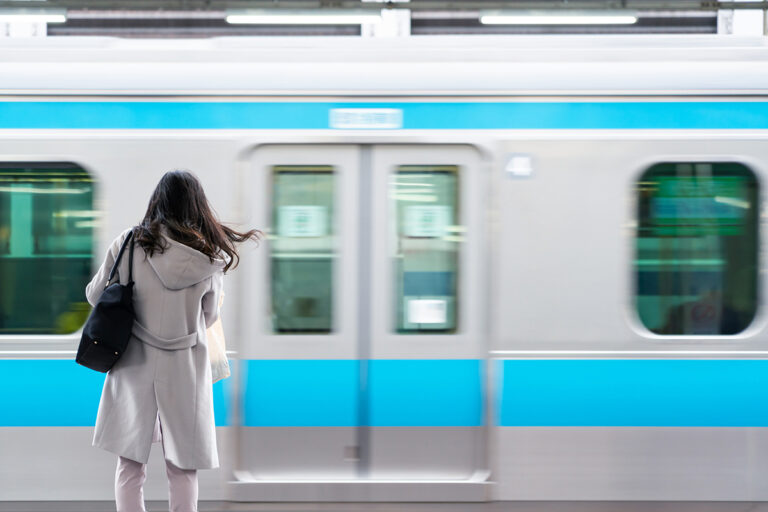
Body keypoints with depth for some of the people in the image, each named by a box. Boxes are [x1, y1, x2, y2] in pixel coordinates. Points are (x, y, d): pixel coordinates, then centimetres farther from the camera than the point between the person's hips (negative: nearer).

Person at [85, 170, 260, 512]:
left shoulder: (129, 243, -10)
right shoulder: (211, 255, -6)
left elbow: (95, 295, 3)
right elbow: (209, 316, 4)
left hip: (135, 363, 0)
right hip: (186, 367, 1)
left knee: (131, 464, 10)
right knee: (183, 470, 11)